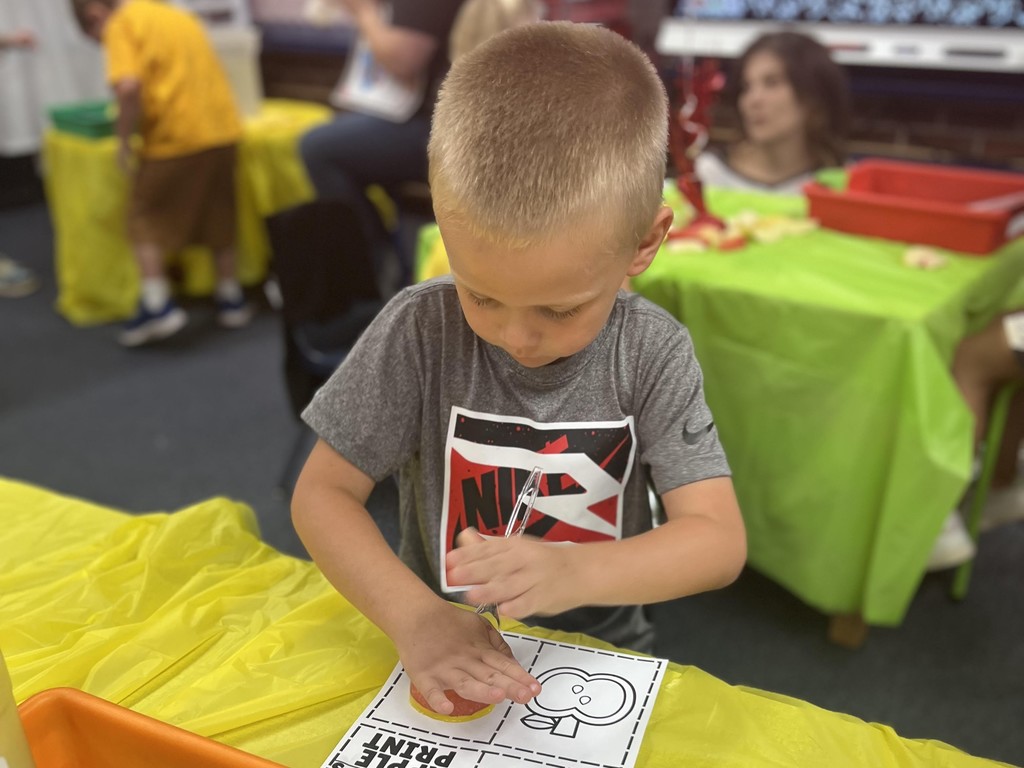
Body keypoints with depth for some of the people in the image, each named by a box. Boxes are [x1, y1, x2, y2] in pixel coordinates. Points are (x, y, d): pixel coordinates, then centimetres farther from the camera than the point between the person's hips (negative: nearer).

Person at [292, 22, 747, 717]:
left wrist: (576, 572, -32)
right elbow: (323, 492, -9)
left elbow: (720, 540, -15)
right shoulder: (421, 330, -14)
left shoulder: (654, 355, -12)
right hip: (446, 657, 0)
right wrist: (415, 616, -23)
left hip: (600, 653, 0)